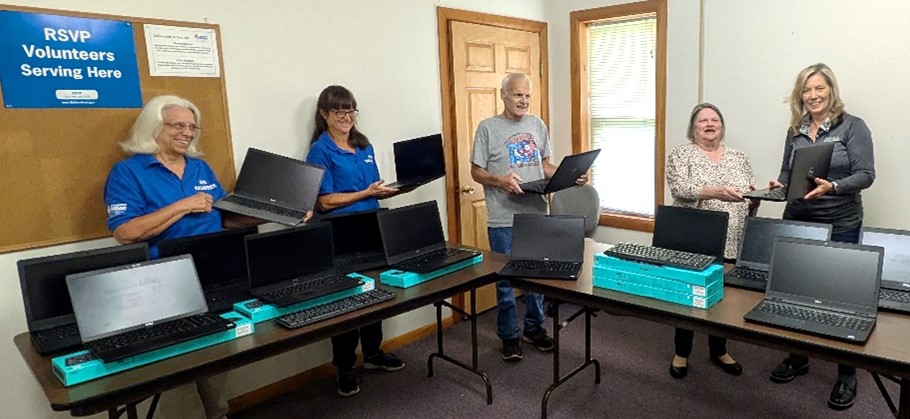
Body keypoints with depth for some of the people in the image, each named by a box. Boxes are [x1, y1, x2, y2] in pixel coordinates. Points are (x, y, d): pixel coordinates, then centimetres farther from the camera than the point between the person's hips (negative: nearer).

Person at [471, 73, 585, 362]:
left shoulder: (537, 125, 10)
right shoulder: (488, 127, -4)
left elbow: (545, 166, 16)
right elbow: (476, 172, -4)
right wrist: (500, 181, -22)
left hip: (537, 215, 4)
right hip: (504, 221, -4)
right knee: (505, 280, 6)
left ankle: (534, 329, 33)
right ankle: (509, 336, 22)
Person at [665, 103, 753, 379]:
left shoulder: (739, 157, 11)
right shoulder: (681, 154, -2)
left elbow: (751, 199, 12)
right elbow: (679, 190, -18)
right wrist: (715, 192, -31)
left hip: (731, 243, 4)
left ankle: (719, 351, 31)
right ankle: (681, 353, 20)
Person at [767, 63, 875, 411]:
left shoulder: (852, 127, -5)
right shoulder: (795, 131, 9)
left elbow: (865, 175, -12)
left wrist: (832, 187, -29)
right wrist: (780, 185, -8)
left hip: (840, 227, -4)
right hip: (797, 222, 5)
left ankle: (847, 376, 18)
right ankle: (797, 357, 30)